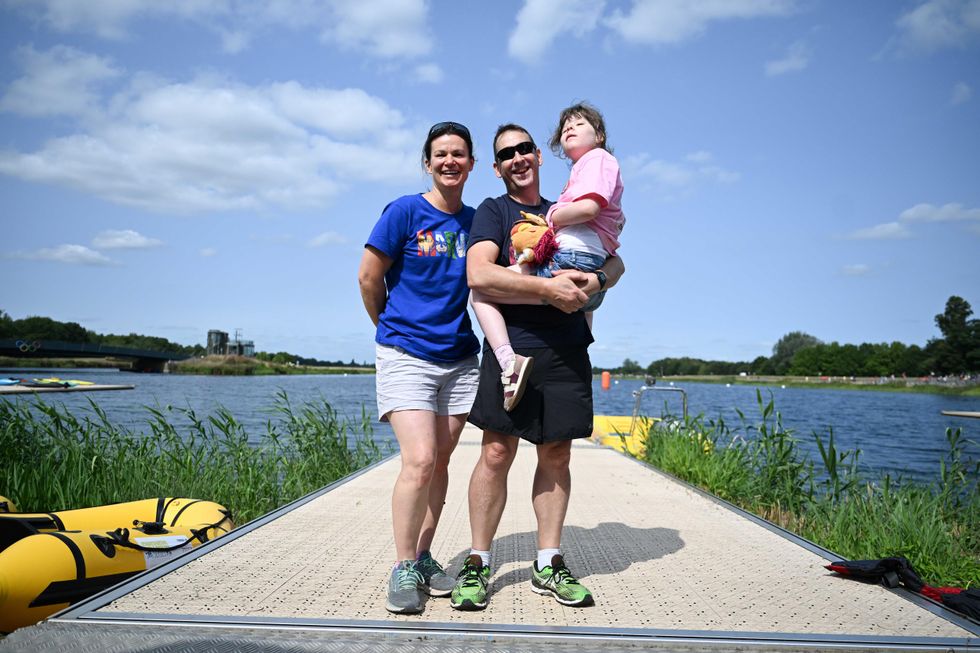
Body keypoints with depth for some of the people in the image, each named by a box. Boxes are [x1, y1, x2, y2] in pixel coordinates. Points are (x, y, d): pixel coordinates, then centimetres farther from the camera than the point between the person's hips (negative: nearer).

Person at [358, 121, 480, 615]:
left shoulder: (476, 221, 8)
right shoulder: (404, 211, -5)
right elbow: (368, 279, -1)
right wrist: (394, 329, 9)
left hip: (459, 359, 4)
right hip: (406, 356, -4)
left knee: (439, 463, 8)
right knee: (419, 462, -14)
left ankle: (424, 556, 23)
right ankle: (403, 568, 3)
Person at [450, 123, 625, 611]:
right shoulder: (493, 211, 8)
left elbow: (615, 263, 16)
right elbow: (478, 275, -10)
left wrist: (595, 279, -8)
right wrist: (549, 287, -15)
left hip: (566, 351, 4)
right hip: (511, 347, -4)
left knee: (555, 456, 6)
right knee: (496, 454, -6)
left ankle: (548, 564, 16)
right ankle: (477, 565, 6)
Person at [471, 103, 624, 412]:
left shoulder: (597, 157, 2)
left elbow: (588, 207, -18)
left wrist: (549, 219, -2)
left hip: (571, 260, -11)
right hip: (591, 282, 11)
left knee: (482, 290, -12)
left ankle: (509, 360, -31)